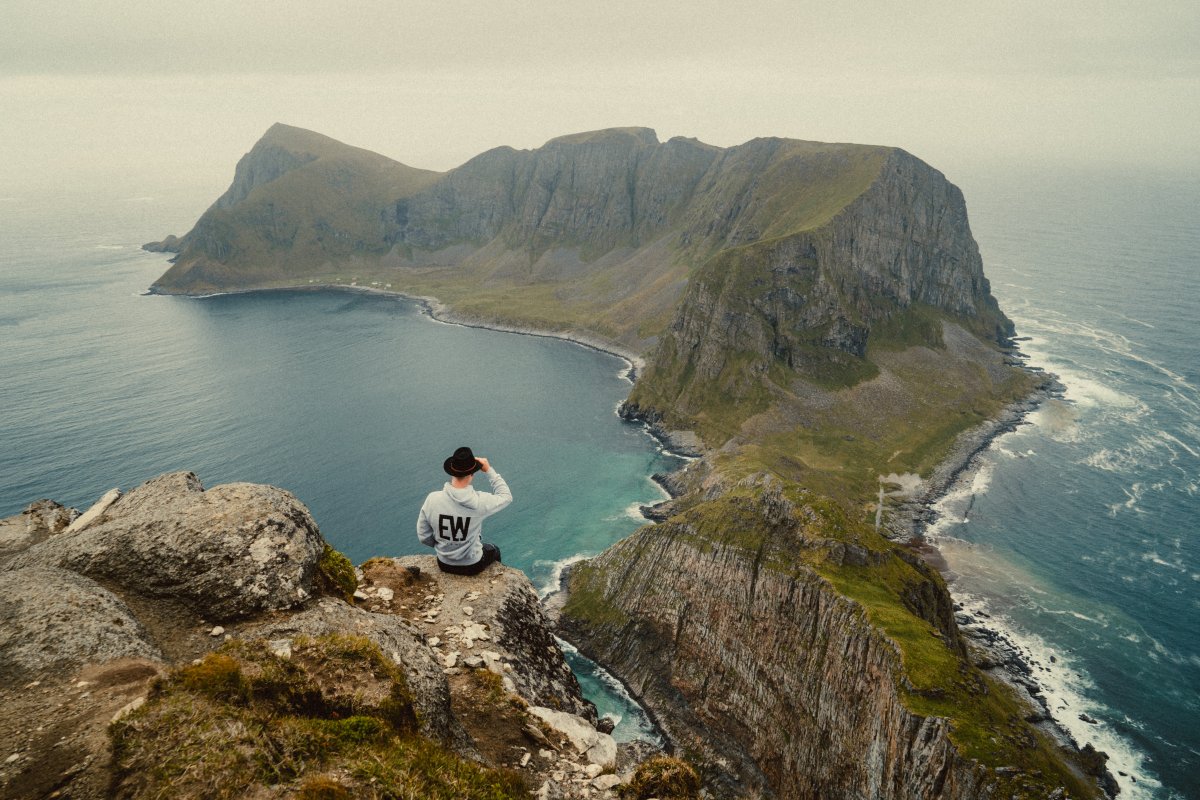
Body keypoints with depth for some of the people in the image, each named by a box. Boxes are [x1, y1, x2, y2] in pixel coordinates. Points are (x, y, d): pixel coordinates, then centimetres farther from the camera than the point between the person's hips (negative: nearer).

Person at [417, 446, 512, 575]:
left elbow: (423, 536, -10)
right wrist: (489, 470, -6)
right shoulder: (479, 501, -28)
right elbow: (506, 496, -7)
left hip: (444, 564, 2)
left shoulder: (432, 499, -22)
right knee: (494, 550, 32)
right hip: (472, 566, -2)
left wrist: (442, 545, 9)